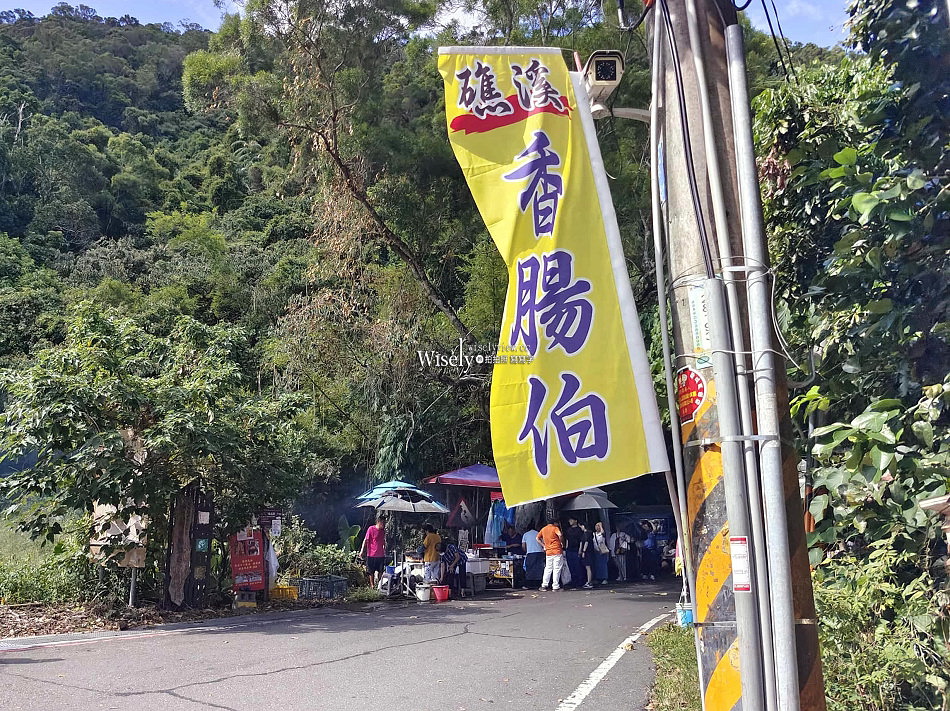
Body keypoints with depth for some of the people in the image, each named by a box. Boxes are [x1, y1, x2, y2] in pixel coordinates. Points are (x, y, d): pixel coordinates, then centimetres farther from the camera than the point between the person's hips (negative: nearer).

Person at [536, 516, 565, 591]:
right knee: (557, 569, -1)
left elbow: (537, 538, 16)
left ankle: (544, 585, 9)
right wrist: (562, 543, -8)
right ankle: (555, 586, -2)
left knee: (548, 569, 12)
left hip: (548, 552, 5)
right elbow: (560, 535, -22)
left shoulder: (543, 529, 13)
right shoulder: (555, 528, -4)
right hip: (557, 551, -5)